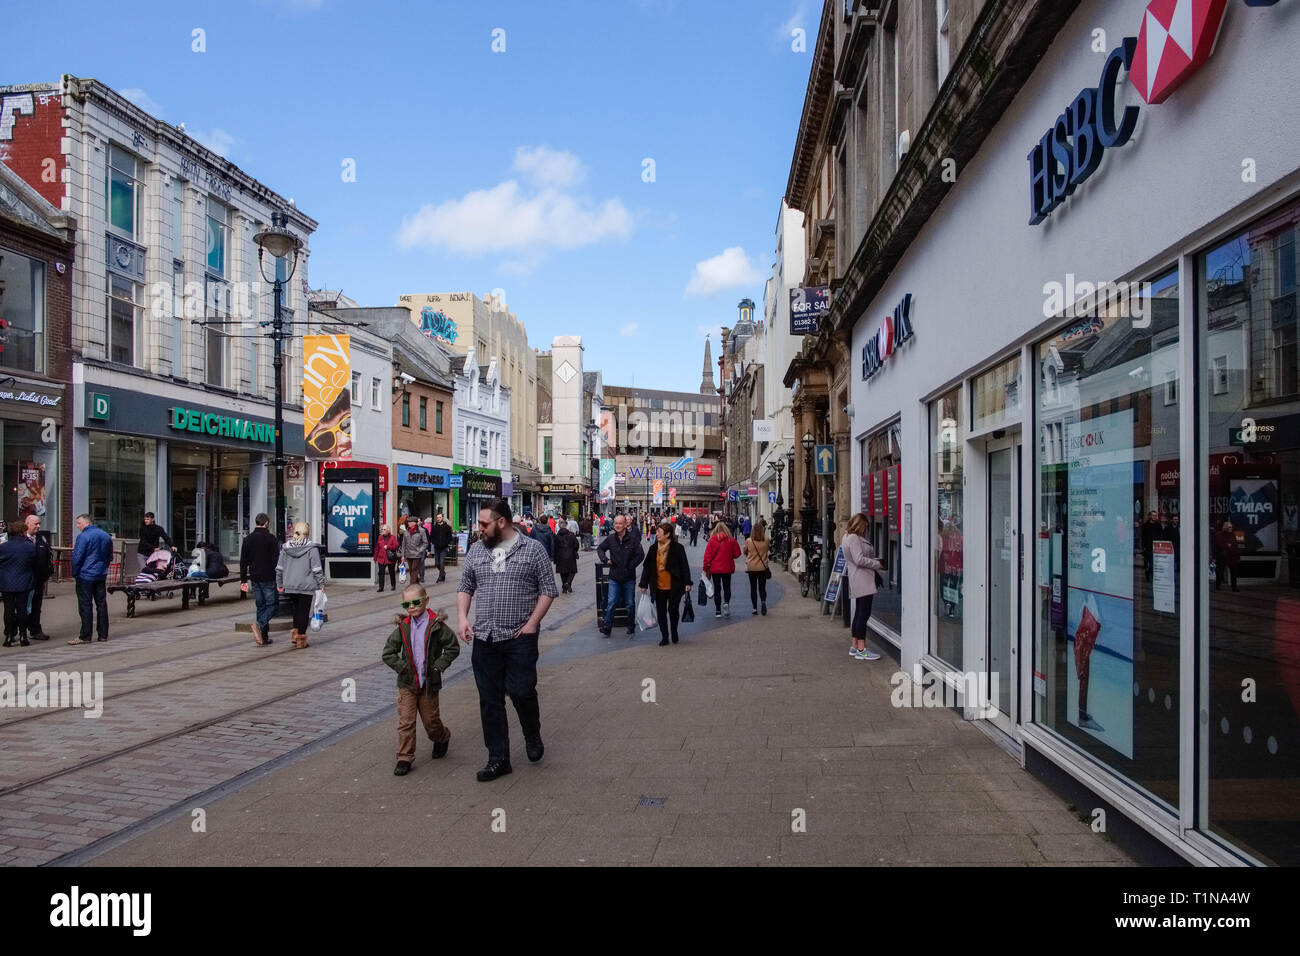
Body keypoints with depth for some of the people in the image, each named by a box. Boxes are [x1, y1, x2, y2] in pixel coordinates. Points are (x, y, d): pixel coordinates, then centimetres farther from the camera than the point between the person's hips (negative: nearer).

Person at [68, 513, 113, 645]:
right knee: (101, 604, 9)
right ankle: (103, 635, 13)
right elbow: (110, 557, 18)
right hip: (102, 576, 7)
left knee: (85, 606, -3)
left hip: (86, 576, -7)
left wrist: (74, 573, -2)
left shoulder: (83, 537, -13)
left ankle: (85, 636, -2)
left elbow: (77, 557, -14)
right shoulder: (106, 535, 10)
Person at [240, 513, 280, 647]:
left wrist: (243, 579, 15)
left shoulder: (248, 539, 10)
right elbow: (276, 560, -11)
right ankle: (259, 624, -24)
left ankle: (264, 637, 9)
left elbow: (243, 561, 11)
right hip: (268, 578, -6)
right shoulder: (270, 538, -8)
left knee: (261, 606, 11)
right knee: (272, 604, 0)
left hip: (255, 579, 6)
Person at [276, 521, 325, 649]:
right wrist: (321, 584, -3)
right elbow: (317, 569, -11)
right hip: (306, 586, -4)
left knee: (296, 609, 21)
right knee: (304, 611, 4)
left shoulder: (285, 548, 4)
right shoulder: (312, 548, -10)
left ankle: (295, 633, 15)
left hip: (290, 586, 4)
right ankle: (301, 639, 7)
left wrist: (279, 584, 19)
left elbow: (279, 568, 10)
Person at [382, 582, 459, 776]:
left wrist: (438, 666, -12)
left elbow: (453, 648, -4)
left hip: (429, 683, -2)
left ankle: (442, 738, 40)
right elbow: (388, 653, 1)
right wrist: (402, 667, -9)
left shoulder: (436, 625, -8)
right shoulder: (403, 627, -1)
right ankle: (404, 758, 7)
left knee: (431, 720, 10)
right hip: (407, 683, 2)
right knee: (405, 722, -1)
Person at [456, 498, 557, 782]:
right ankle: (498, 759, 17)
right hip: (484, 639, 4)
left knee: (522, 692, -5)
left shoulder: (533, 550, -1)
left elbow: (547, 590, -1)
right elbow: (465, 588, 17)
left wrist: (532, 623, -9)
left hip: (520, 638, -4)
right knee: (490, 700, 6)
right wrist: (463, 618, 1)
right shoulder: (476, 553, 11)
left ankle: (533, 737, 26)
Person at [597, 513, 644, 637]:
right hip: (614, 577, 1)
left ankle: (631, 629, 21)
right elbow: (600, 549, 15)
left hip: (629, 578, -1)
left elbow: (640, 554, -6)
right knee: (611, 603, -5)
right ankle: (607, 628, -1)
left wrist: (630, 566, -10)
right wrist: (605, 559, -2)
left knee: (630, 604, 9)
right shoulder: (610, 539, 1)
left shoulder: (633, 540, -7)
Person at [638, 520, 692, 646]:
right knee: (661, 613, 6)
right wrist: (644, 584, 8)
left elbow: (685, 566, -5)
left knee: (673, 610, 3)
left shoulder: (677, 548, -7)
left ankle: (674, 632, 29)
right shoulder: (653, 548, 4)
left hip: (674, 587, -4)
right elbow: (647, 567, 9)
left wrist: (687, 583, -9)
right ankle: (664, 637, 17)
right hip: (658, 587, 4)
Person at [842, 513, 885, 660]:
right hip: (863, 581, -11)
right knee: (864, 613, -9)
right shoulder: (854, 539, -15)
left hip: (858, 582, 11)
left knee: (860, 613, 14)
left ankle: (854, 647, 20)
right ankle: (861, 650, -9)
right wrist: (877, 564, -11)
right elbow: (859, 560, -21)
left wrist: (874, 561, 13)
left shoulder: (848, 537, 18)